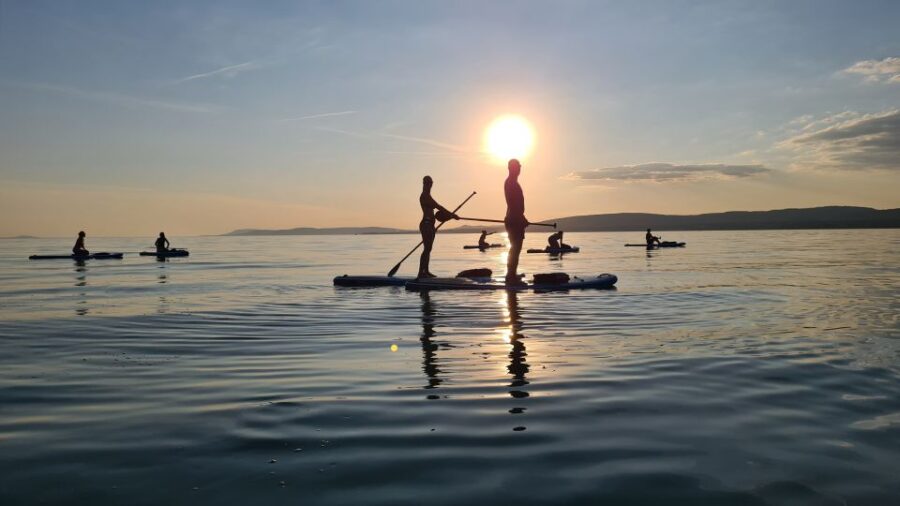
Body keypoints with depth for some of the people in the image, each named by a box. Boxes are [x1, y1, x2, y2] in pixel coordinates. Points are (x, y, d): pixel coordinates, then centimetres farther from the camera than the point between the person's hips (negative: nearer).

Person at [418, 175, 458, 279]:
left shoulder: (427, 196, 20)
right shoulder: (425, 196, -13)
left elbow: (437, 207, 23)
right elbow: (438, 207, -17)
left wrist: (450, 215, 16)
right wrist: (452, 215, -17)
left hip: (429, 225, 11)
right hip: (426, 224, -11)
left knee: (428, 249, 12)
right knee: (427, 249, -13)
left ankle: (426, 271, 17)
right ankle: (421, 272, -14)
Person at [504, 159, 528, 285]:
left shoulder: (511, 182, 19)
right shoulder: (512, 182, -12)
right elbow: (514, 203, -20)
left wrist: (521, 218, 22)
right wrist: (522, 218, -21)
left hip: (514, 219, 11)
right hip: (515, 220, -11)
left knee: (515, 248, 13)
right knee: (515, 249, -11)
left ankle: (511, 276, 17)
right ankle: (512, 276, -12)